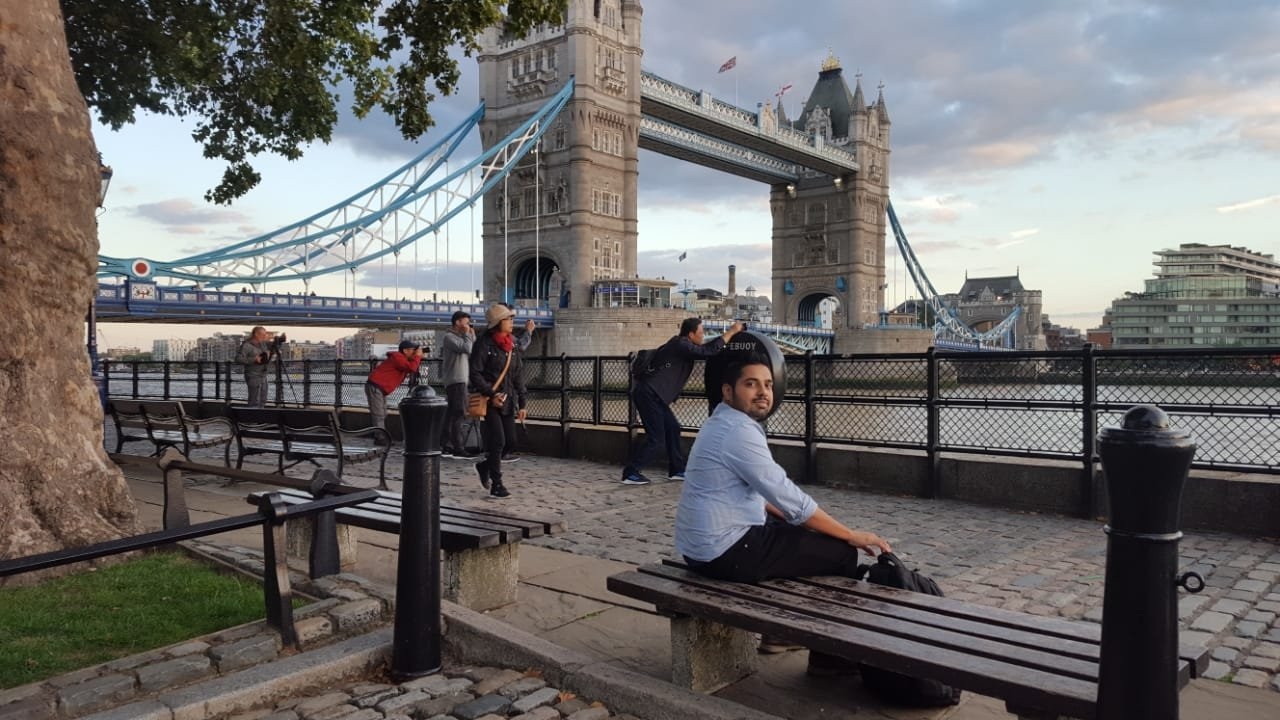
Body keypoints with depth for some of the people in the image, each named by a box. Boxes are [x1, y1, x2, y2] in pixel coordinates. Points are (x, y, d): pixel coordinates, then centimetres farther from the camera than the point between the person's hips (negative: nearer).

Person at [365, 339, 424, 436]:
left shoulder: (402, 359, 15)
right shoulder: (397, 357, -16)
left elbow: (412, 367, 17)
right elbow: (412, 368, -27)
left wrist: (418, 358, 3)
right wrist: (418, 356, -15)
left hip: (381, 389, 11)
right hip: (375, 387, -11)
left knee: (383, 415, 12)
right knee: (379, 415, -11)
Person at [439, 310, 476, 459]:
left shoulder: (460, 337, 21)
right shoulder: (449, 337, -8)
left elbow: (473, 352, 17)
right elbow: (467, 349, -20)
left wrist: (472, 336, 11)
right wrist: (467, 335, -5)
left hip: (460, 380, 10)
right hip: (455, 380, -10)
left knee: (452, 414, 10)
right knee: (458, 413, -14)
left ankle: (447, 447, 13)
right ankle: (458, 448, -18)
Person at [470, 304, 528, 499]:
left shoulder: (511, 345, 11)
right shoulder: (484, 344, -9)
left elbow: (518, 375, 14)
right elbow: (475, 374, -12)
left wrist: (521, 403, 11)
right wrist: (491, 394, -19)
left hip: (508, 400, 7)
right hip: (490, 401, -6)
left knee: (510, 440, 3)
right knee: (498, 441, -8)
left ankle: (485, 466, 29)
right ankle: (496, 485, 5)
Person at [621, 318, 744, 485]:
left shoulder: (680, 345, 16)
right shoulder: (681, 345, -14)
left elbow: (703, 350, 28)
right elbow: (708, 351, -20)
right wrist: (731, 331, -13)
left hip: (653, 394, 10)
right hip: (648, 394, -10)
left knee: (672, 428, 11)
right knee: (656, 437, -8)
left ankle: (676, 470, 18)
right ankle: (630, 473, -3)